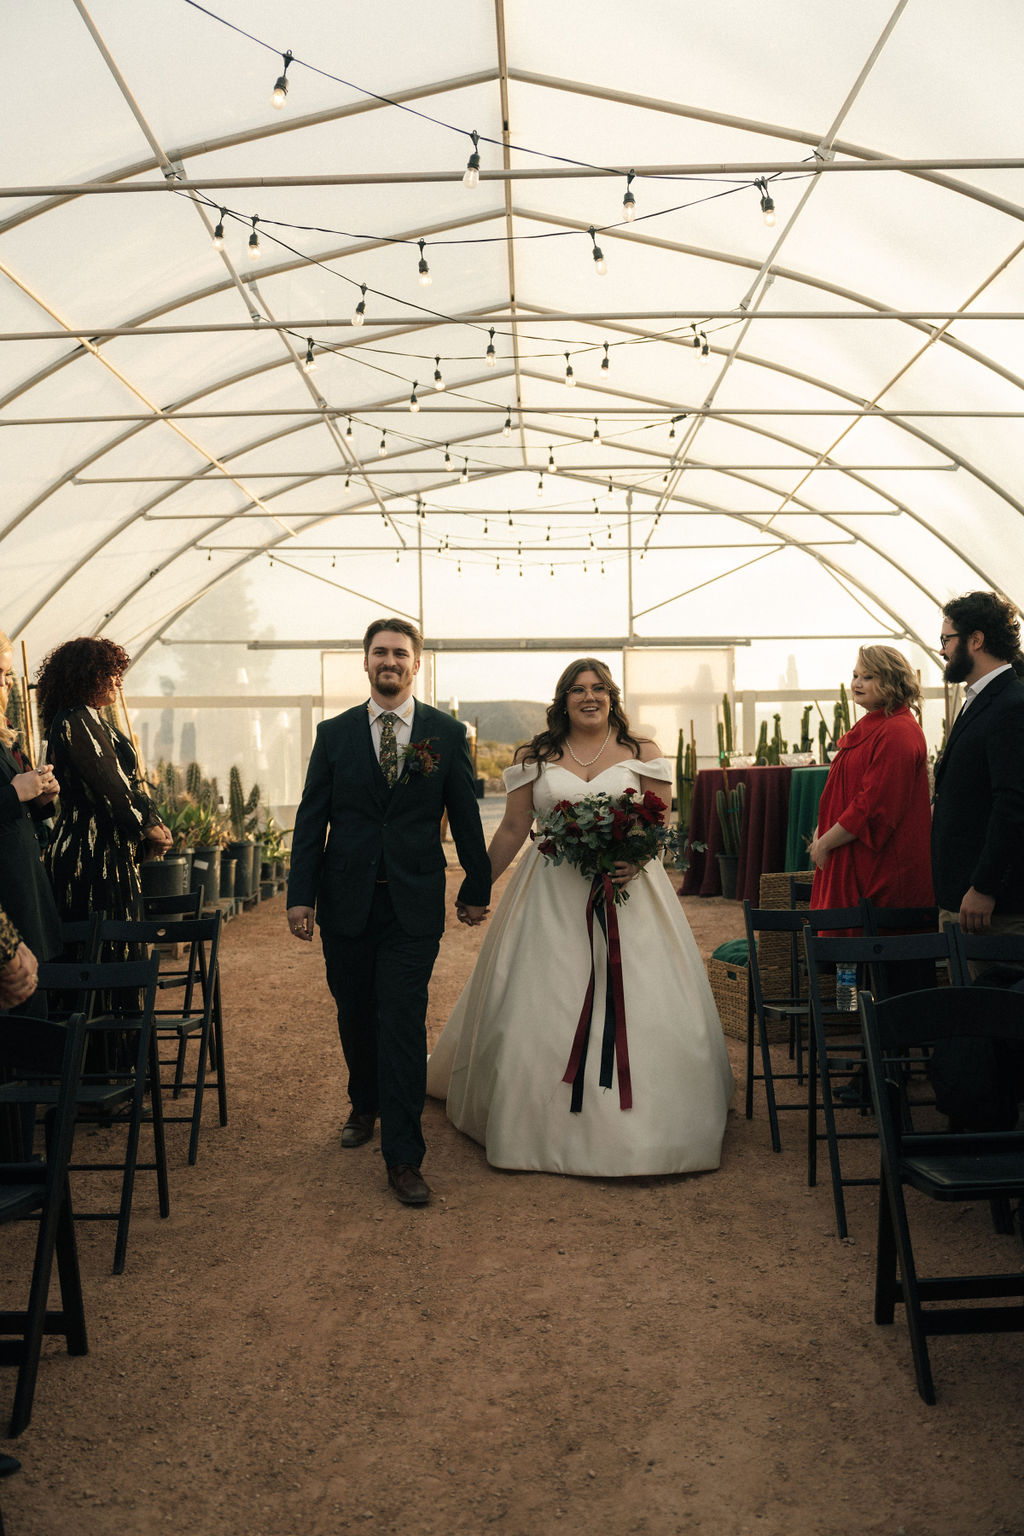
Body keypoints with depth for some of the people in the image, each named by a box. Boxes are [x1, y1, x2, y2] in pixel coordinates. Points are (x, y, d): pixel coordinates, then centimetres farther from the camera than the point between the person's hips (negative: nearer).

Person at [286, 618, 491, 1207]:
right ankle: (365, 1106, 40)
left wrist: (478, 889, 10)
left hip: (414, 904, -2)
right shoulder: (334, 733, 5)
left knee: (404, 1024, -6)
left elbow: (466, 819, 6)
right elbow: (312, 818, 4)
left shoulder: (448, 733, 1)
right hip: (346, 900, 2)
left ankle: (404, 1158, 1)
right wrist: (301, 895, -1)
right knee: (355, 1016, 14)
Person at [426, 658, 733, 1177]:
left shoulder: (642, 754, 6)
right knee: (541, 1004, 1)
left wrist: (635, 861, -18)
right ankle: (541, 1123, 14)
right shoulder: (535, 757, 7)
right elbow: (512, 830, 9)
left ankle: (637, 1126, 15)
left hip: (627, 890, 0)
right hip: (551, 895, 0)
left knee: (635, 1005, -1)